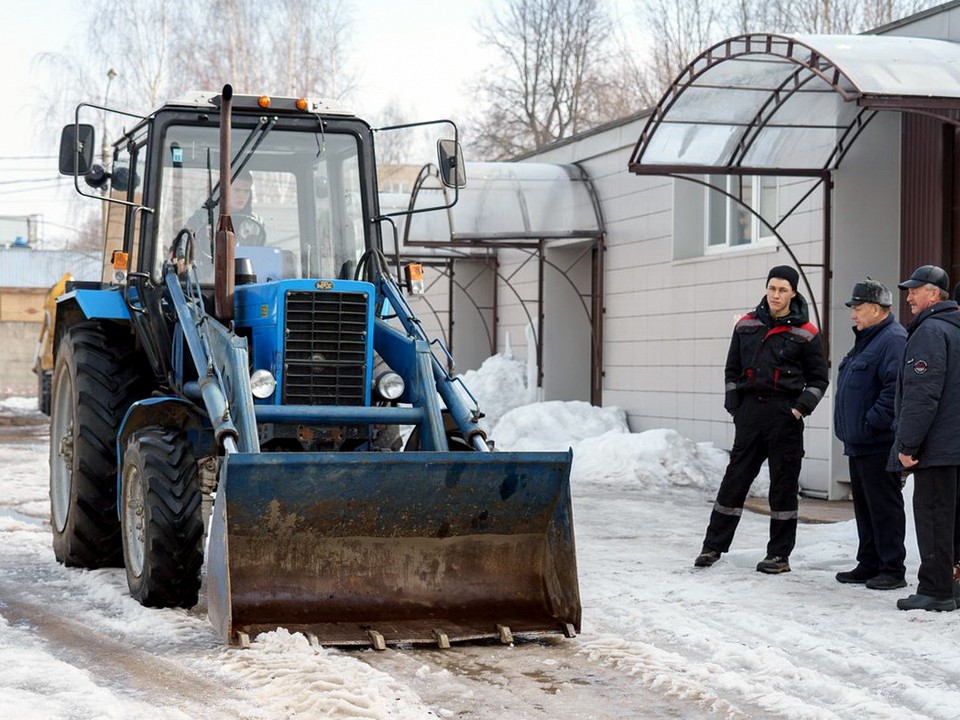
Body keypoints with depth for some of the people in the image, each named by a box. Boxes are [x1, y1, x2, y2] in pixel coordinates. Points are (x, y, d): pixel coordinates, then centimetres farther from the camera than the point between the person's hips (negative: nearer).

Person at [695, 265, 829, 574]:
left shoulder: (806, 334, -1)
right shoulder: (747, 325, 8)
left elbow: (819, 378, 5)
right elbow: (732, 369, 15)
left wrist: (801, 407, -8)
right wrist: (733, 404, 6)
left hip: (785, 415, -3)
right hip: (750, 410, 3)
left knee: (783, 484, 2)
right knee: (735, 479, 5)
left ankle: (779, 554, 10)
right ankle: (714, 545, 13)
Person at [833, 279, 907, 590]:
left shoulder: (893, 340, -15)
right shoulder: (866, 340, 18)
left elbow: (896, 388, -25)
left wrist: (872, 423, -22)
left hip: (878, 445, -10)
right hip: (858, 443, 10)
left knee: (884, 506, -5)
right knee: (864, 506, 14)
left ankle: (892, 569, 1)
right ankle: (869, 564, 22)